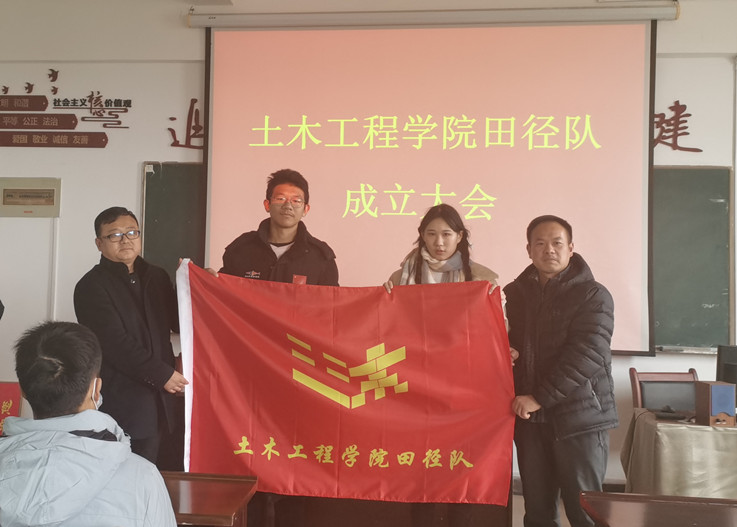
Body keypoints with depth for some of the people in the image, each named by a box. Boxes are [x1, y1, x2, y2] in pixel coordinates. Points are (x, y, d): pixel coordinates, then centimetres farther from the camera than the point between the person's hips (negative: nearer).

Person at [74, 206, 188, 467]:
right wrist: (162, 375, -13)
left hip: (158, 403, 6)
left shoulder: (157, 276, 14)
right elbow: (115, 345, -13)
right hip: (120, 405, -5)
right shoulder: (91, 287, -6)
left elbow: (176, 322, 18)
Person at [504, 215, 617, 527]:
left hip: (580, 418, -4)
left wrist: (540, 398, -17)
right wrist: (518, 398, -3)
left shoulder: (593, 296, -4)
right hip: (529, 418, 4)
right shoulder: (515, 293, 10)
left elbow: (586, 355, -15)